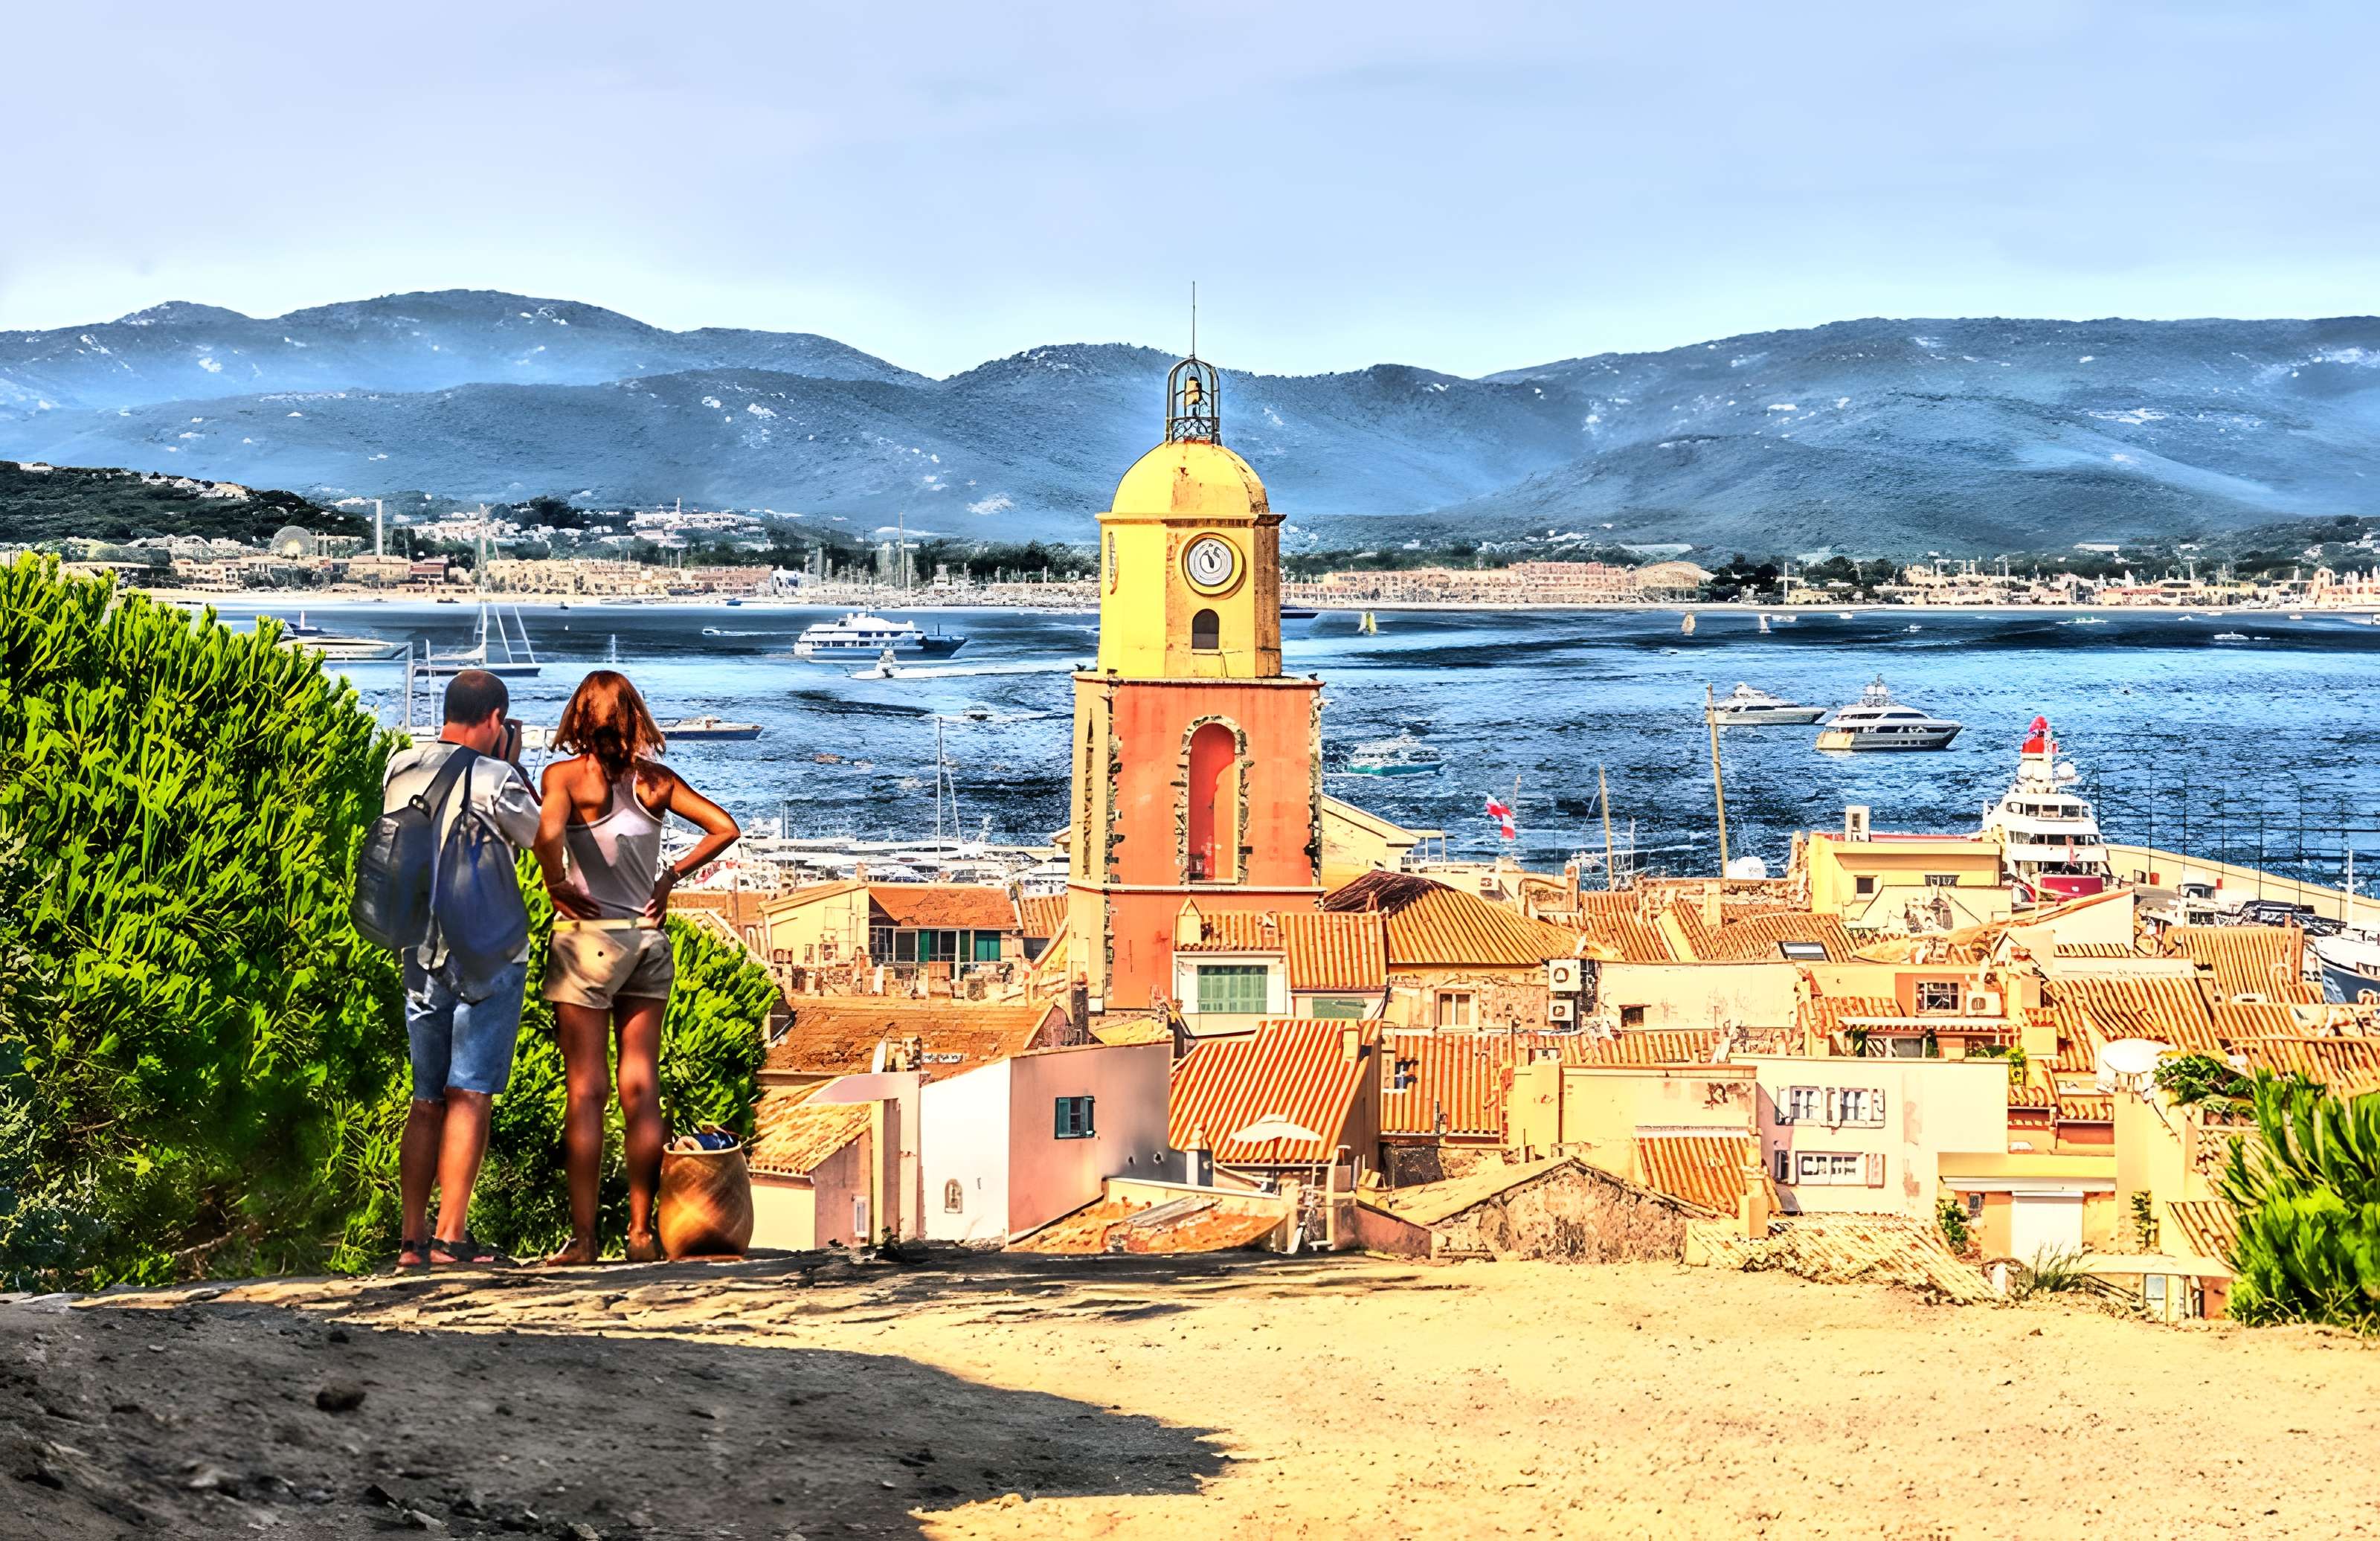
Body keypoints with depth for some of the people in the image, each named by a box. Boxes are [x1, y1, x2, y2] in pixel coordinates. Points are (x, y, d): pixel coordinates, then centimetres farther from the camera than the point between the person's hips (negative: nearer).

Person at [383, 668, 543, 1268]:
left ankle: (412, 1240, 12)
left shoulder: (399, 769, 6)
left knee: (427, 1100, 12)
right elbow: (541, 833, 6)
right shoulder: (494, 780, -10)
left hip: (421, 953, 6)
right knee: (468, 1096, -5)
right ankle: (451, 1240, -8)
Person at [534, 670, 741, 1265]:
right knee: (641, 1088, 7)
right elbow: (724, 828, 1)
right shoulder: (657, 779, 4)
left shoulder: (567, 774, -7)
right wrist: (671, 876, 5)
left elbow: (548, 830, -26)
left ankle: (582, 1236, -2)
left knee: (586, 1091, -1)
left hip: (587, 938, -4)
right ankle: (642, 1232, 9)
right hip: (648, 940, 4)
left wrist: (558, 886, -11)